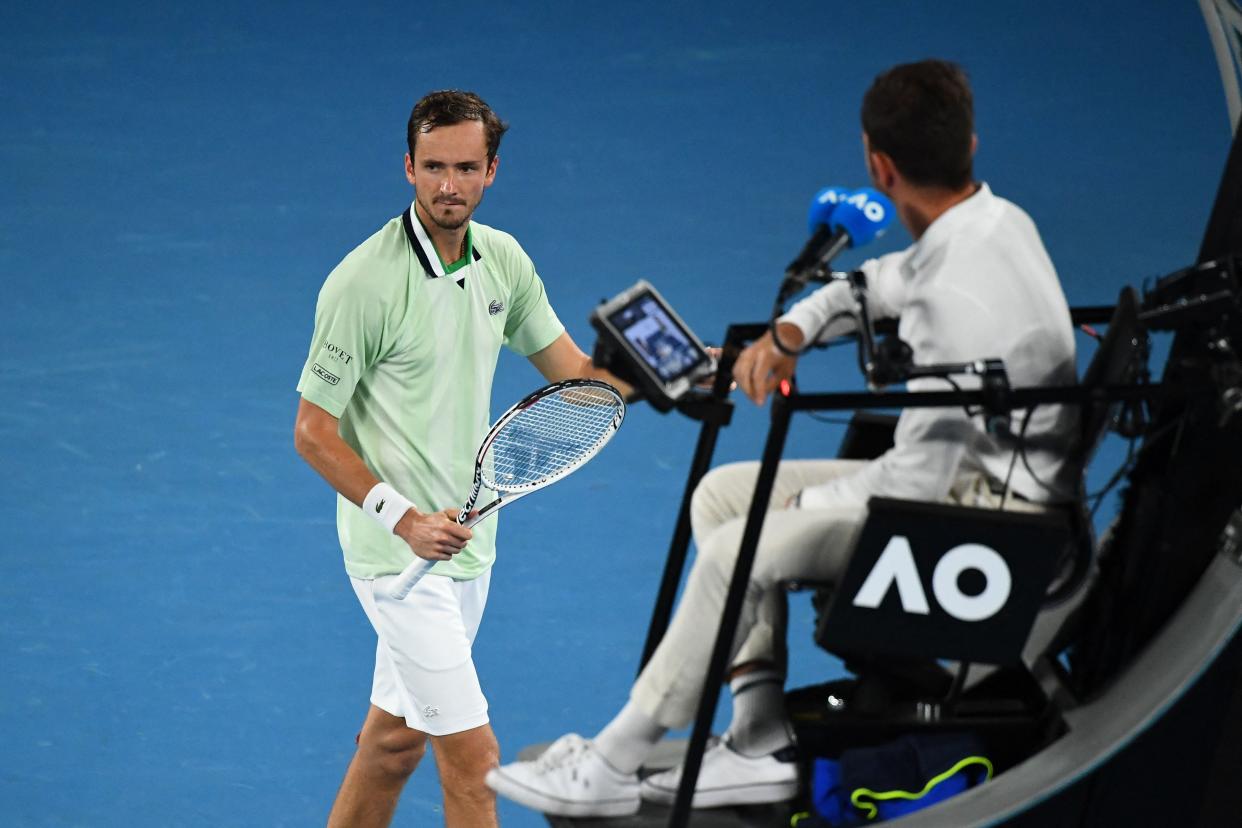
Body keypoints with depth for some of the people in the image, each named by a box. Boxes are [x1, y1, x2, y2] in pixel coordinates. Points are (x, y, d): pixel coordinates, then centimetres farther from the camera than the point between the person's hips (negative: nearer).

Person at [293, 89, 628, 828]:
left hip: (466, 540, 7)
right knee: (474, 758, -10)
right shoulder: (363, 282, -18)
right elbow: (312, 432, -15)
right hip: (397, 554, -7)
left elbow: (573, 373, 11)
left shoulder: (503, 260, 3)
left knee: (396, 737, 19)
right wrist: (404, 519, -25)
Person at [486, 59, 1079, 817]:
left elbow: (920, 478, -25)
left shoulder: (956, 298, -28)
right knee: (722, 493, 8)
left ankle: (614, 766, -6)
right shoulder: (996, 218, 1)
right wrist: (792, 329, 5)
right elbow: (888, 280, 23)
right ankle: (760, 745, 3)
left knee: (741, 551, -19)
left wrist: (805, 505, -8)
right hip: (974, 470, 10)